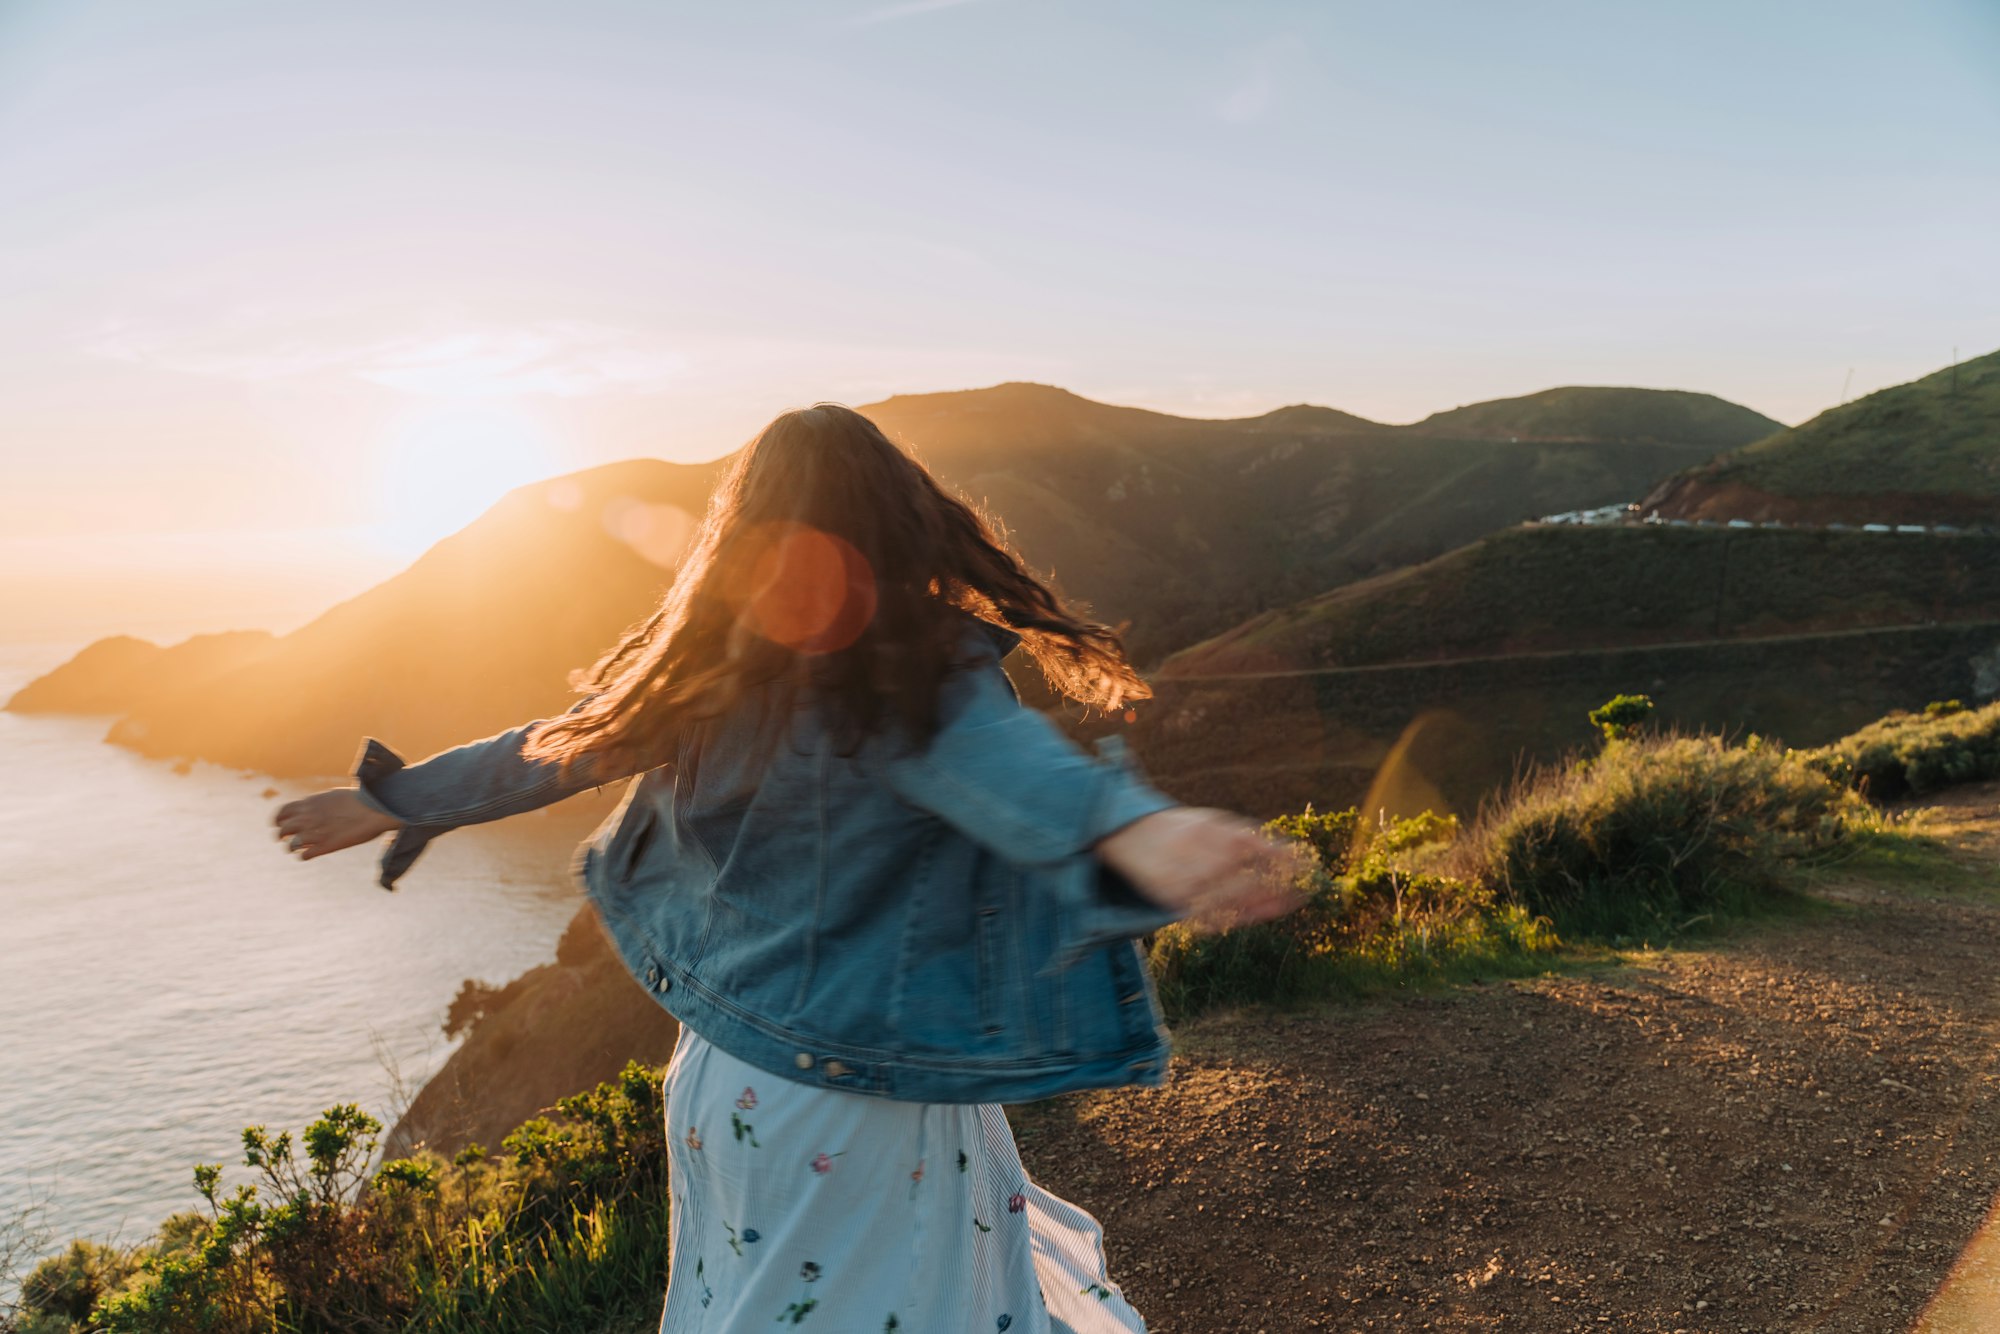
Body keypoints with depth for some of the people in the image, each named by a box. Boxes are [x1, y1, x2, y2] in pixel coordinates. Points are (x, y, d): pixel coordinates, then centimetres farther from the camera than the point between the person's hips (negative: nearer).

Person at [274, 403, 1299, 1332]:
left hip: (726, 1082, 5)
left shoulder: (708, 682, -7)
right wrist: (1136, 833, -60)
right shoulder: (924, 681, -20)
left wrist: (395, 801, 21)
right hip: (869, 1101, -4)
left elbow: (549, 752, 5)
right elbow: (1008, 770, -41)